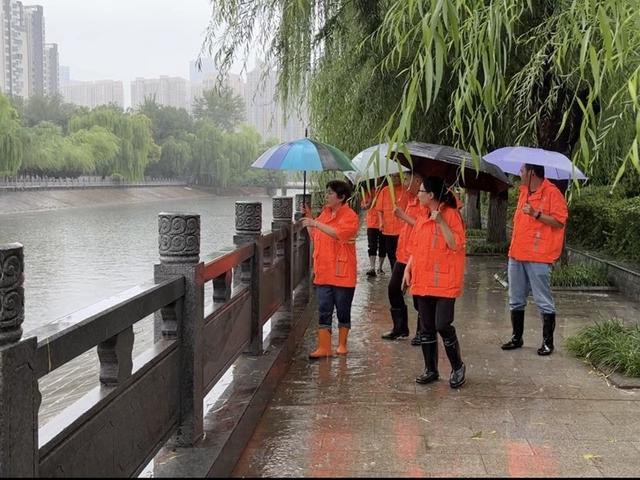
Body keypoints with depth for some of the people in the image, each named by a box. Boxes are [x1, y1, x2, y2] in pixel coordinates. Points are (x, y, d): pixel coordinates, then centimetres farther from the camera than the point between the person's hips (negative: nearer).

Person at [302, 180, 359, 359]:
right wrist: (309, 220, 6)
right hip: (323, 273, 6)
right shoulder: (324, 213, 13)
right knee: (324, 311, 3)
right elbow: (315, 238, 19)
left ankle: (342, 344, 20)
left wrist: (316, 223, -30)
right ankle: (323, 347, 4)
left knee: (343, 311, 7)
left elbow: (338, 233, -27)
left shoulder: (349, 216, -10)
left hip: (342, 273, -6)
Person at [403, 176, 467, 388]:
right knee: (426, 328, 10)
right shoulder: (422, 217, 13)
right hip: (423, 280, 7)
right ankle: (430, 370, 21)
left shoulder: (451, 214, -9)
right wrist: (408, 268, 10)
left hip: (445, 281, -7)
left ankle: (457, 367, 10)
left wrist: (441, 222, -24)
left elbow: (456, 245, -17)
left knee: (442, 325, -10)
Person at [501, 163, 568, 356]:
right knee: (516, 301, 13)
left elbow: (559, 221, -15)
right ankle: (516, 337, 24)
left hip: (538, 257, -8)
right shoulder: (524, 192, 14)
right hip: (516, 254, 8)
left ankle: (548, 342, 7)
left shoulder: (552, 193, -11)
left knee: (544, 303, -1)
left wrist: (536, 214, -23)